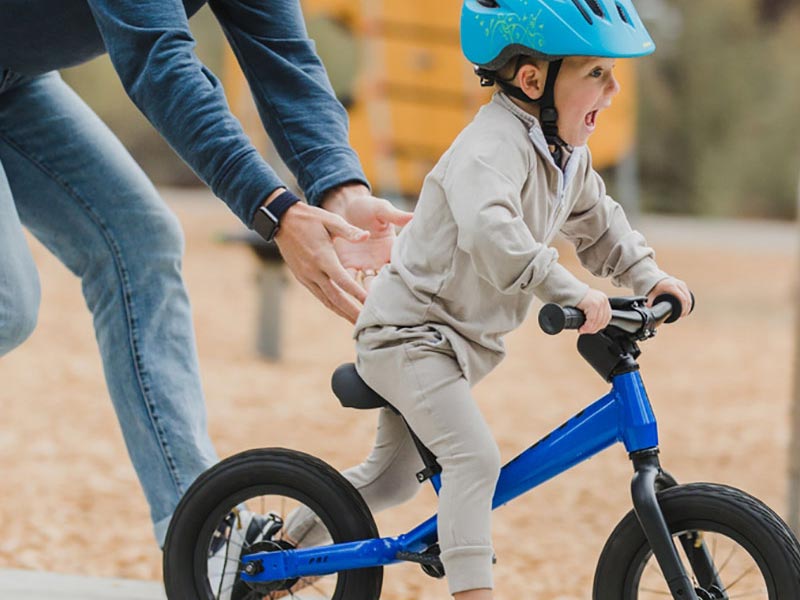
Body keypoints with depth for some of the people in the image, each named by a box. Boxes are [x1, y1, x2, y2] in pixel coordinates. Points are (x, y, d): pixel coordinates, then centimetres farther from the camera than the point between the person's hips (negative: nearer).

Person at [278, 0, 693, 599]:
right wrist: (568, 290, -49)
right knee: (475, 457, -23)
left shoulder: (566, 152, 4)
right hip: (409, 330, -10)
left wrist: (650, 276, 7)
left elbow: (596, 222, 20)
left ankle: (284, 549, 37)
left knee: (397, 472, 21)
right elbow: (488, 229, -46)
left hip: (458, 338, 10)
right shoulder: (495, 146, -28)